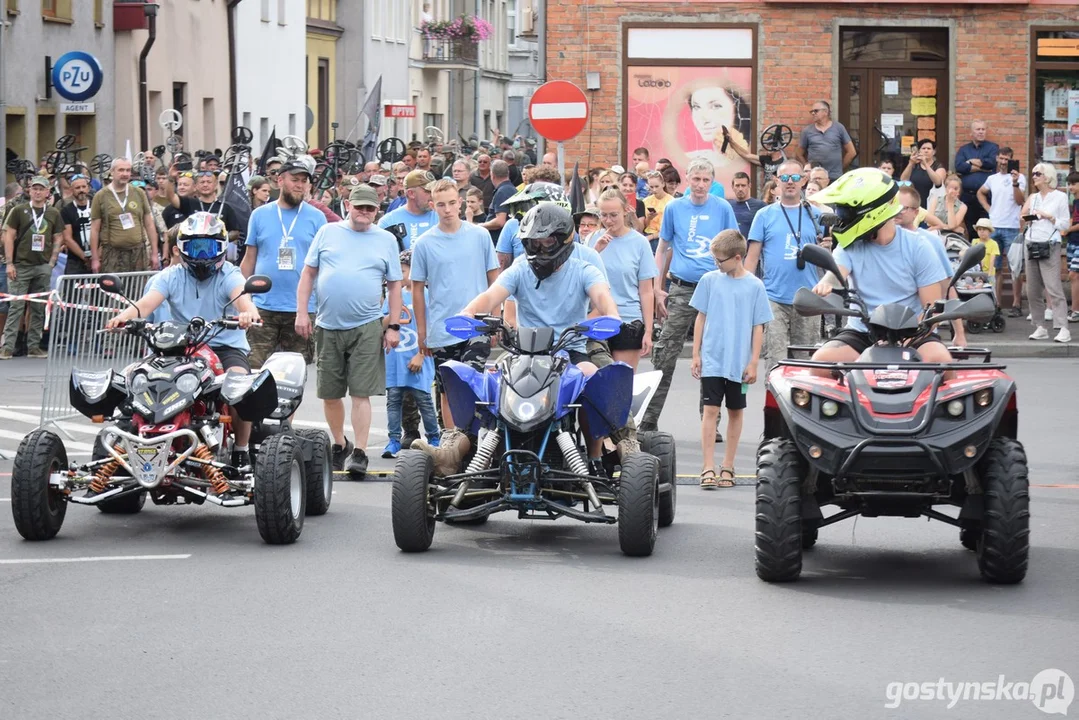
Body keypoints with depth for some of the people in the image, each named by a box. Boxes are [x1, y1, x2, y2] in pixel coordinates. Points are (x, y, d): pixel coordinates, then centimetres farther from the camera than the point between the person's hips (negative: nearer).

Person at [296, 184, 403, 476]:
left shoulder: (386, 240, 7)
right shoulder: (328, 232, 8)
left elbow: (394, 286, 9)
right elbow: (308, 274, 9)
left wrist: (394, 326, 1)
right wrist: (302, 312, 0)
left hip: (367, 327, -2)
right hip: (328, 327, 2)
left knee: (361, 393, -8)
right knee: (329, 394, 9)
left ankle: (359, 453, -8)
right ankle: (339, 444, 27)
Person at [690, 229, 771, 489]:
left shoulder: (754, 286, -3)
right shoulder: (710, 280, 1)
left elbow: (758, 327, 1)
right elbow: (701, 318, 7)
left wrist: (753, 363, -2)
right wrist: (696, 355, 4)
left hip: (739, 363, 0)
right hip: (712, 360, 0)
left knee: (736, 412, 9)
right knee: (711, 410, -6)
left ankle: (727, 467, 19)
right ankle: (708, 469, -6)